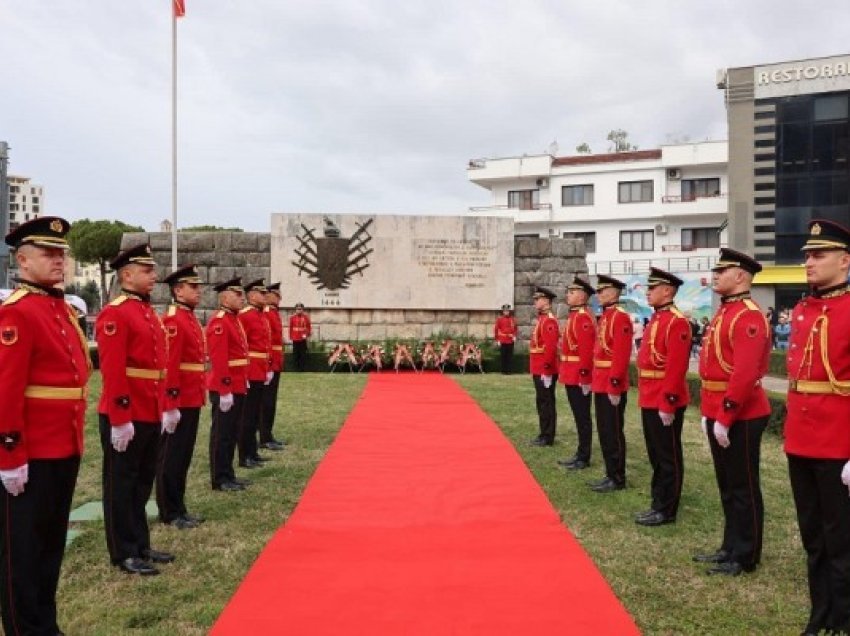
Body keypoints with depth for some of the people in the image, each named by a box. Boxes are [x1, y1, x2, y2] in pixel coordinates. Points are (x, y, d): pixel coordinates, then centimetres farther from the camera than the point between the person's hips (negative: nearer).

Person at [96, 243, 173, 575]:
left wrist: (164, 407, 16)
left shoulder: (149, 312, 14)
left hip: (150, 414, 9)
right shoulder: (115, 314, -14)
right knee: (121, 484, 4)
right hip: (126, 417, -9)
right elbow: (112, 372, -20)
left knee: (143, 481, 17)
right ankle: (124, 553, 16)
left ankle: (140, 544, 29)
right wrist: (120, 419, -22)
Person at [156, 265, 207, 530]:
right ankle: (170, 513, 12)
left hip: (191, 399, 10)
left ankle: (178, 508, 25)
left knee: (183, 456, 15)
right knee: (172, 458, 2)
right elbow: (169, 365, -22)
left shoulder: (190, 318, 15)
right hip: (179, 402, -10)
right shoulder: (173, 320, -16)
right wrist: (171, 405, -24)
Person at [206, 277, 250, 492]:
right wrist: (225, 391, -24)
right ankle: (220, 479, 8)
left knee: (232, 433, 15)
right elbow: (218, 360, -22)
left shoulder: (234, 320, 14)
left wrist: (244, 381, 18)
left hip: (237, 386, 10)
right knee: (222, 434, 0)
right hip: (225, 388, -10)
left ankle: (228, 474, 24)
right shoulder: (219, 322, -16)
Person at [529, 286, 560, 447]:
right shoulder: (542, 319, 16)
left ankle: (548, 437, 3)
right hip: (539, 370, 10)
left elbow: (550, 348, -23)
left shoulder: (549, 321, -16)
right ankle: (544, 434, 21)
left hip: (545, 371, -10)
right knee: (542, 403, 14)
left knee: (547, 403, -3)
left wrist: (546, 370, -24)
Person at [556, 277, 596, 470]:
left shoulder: (583, 318, -16)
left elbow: (587, 350, -23)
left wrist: (584, 376, -25)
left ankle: (584, 459, 6)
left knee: (583, 417, -2)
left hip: (579, 376, -10)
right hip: (572, 375, 10)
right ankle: (580, 454, 22)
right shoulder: (574, 316, 15)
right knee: (578, 416, 14)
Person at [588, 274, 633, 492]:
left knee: (613, 432, -2)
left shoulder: (620, 317, -14)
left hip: (612, 386, -9)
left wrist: (615, 386, -23)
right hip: (601, 384, 9)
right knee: (604, 431, 14)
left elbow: (621, 355, -21)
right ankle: (611, 474, 23)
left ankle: (618, 479, 8)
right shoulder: (605, 316, 15)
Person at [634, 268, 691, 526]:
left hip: (664, 403, -10)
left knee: (668, 458, 2)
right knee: (656, 456, 16)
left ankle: (666, 510, 12)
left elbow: (676, 368, -22)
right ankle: (658, 503, 27)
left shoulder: (677, 322, -16)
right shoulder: (656, 319, 14)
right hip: (650, 401, 10)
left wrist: (668, 404, -22)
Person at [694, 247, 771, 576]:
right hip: (719, 414, 10)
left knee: (743, 488, 3)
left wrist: (725, 418, -23)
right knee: (727, 486, 17)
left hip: (740, 417, -10)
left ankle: (745, 557, 16)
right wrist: (708, 412, 16)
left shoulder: (748, 317, -18)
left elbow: (745, 375, -25)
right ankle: (731, 547, 29)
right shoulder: (722, 313, 13)